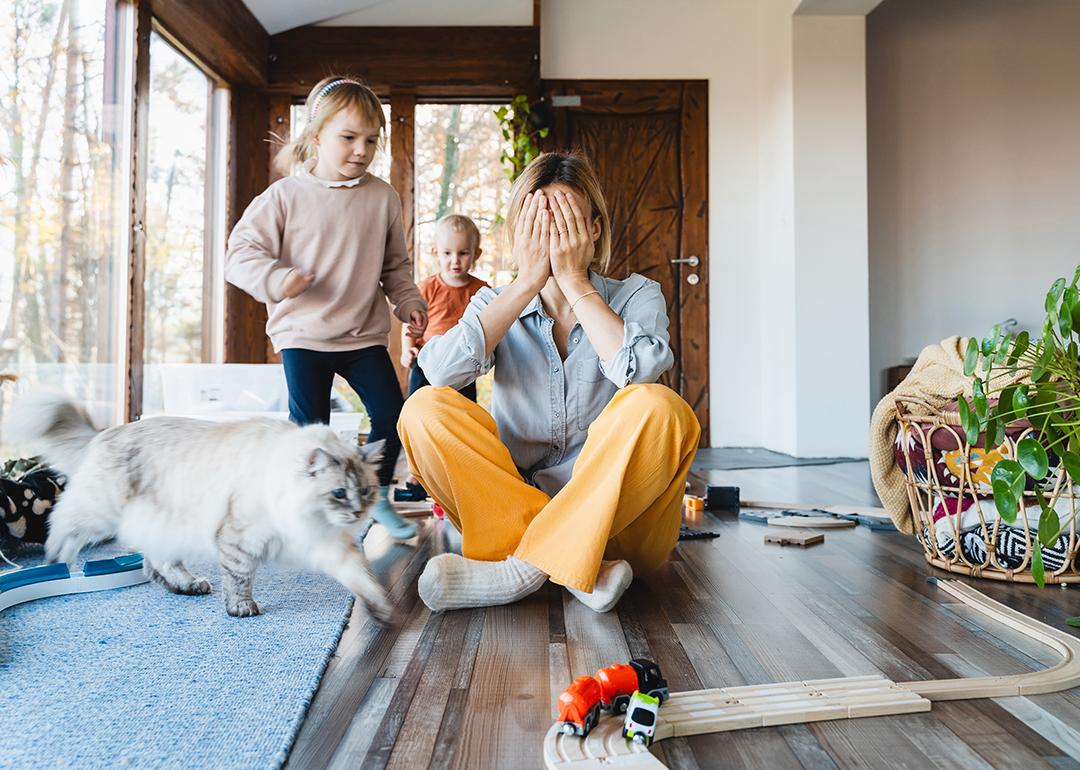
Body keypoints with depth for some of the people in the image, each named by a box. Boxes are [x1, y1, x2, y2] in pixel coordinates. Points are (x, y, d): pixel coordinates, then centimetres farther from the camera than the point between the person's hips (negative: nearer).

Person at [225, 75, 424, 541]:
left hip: (365, 334, 3)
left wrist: (409, 302, 1)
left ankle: (376, 496, 24)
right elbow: (242, 251, -6)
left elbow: (396, 264, 14)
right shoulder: (285, 195, -5)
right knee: (309, 426, -1)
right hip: (302, 333, -2)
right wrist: (276, 278, -23)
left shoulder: (383, 197, 4)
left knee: (392, 415, 1)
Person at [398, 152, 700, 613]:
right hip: (513, 501, 2)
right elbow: (441, 371, -14)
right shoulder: (496, 305, 8)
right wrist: (527, 283, -13)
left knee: (657, 407, -28)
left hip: (616, 516, -1)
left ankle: (523, 567, -27)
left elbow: (639, 370, -19)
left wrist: (574, 280, -14)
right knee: (425, 408, -18)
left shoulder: (635, 297, 5)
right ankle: (574, 566, -26)